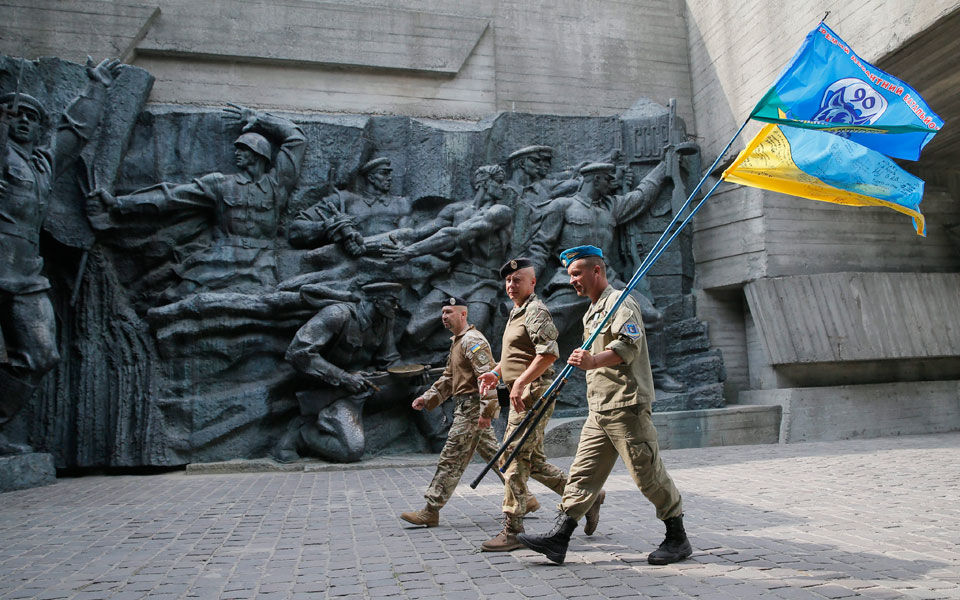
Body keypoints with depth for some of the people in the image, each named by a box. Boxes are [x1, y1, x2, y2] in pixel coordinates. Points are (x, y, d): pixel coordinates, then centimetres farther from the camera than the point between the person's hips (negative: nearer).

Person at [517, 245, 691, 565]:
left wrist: (594, 361, -40)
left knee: (648, 473, -1)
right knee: (583, 472, 4)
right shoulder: (593, 310, 22)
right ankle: (558, 538, 4)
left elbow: (629, 346, -26)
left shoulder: (620, 302, -9)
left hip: (627, 406, -9)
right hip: (599, 409, 9)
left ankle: (678, 538, 14)